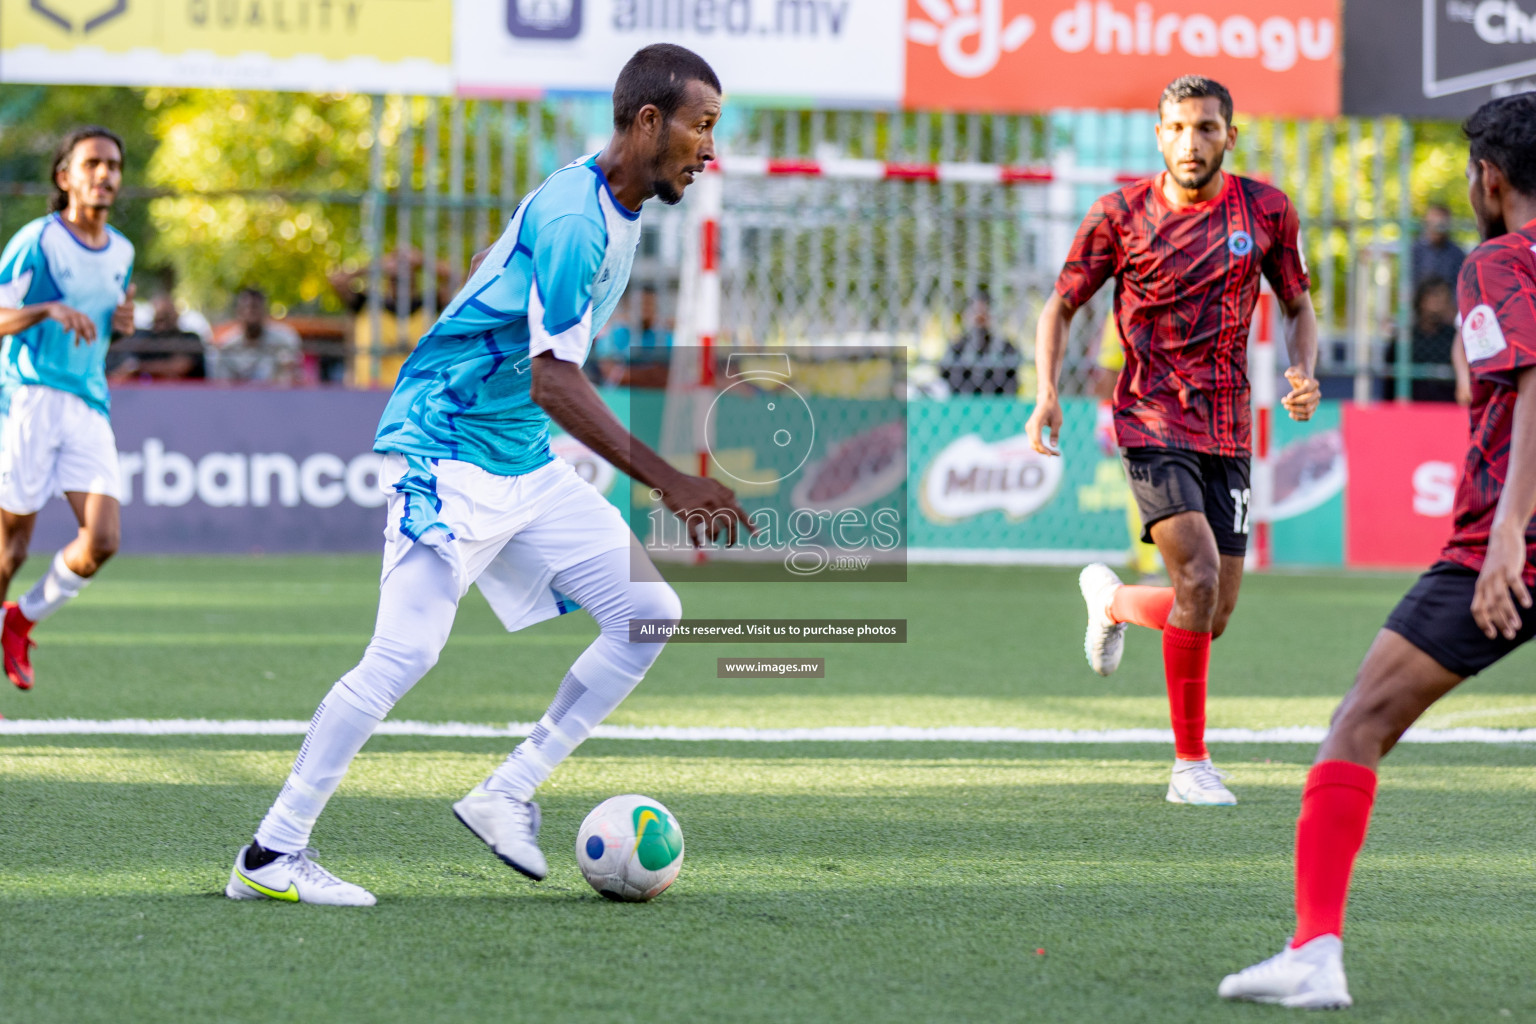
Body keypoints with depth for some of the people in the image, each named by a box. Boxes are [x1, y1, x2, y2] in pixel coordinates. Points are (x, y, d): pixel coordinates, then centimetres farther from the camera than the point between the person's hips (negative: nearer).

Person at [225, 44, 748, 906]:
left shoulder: (623, 213, 9)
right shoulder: (572, 217, -21)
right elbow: (553, 383, -26)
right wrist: (669, 482, -28)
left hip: (525, 464, 10)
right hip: (448, 450, -10)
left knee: (650, 615, 2)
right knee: (406, 653, -17)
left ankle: (507, 796, 7)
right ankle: (271, 855, -10)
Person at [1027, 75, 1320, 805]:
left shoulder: (1267, 211, 3)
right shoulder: (1121, 214, -3)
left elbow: (1298, 306, 15)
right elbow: (1061, 306, 6)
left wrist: (1303, 373, -5)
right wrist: (1047, 394, -9)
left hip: (1227, 434, 4)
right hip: (1153, 422, -3)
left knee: (1211, 618, 3)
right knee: (1199, 575, -23)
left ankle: (1112, 600, 39)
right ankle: (1191, 763, -12)